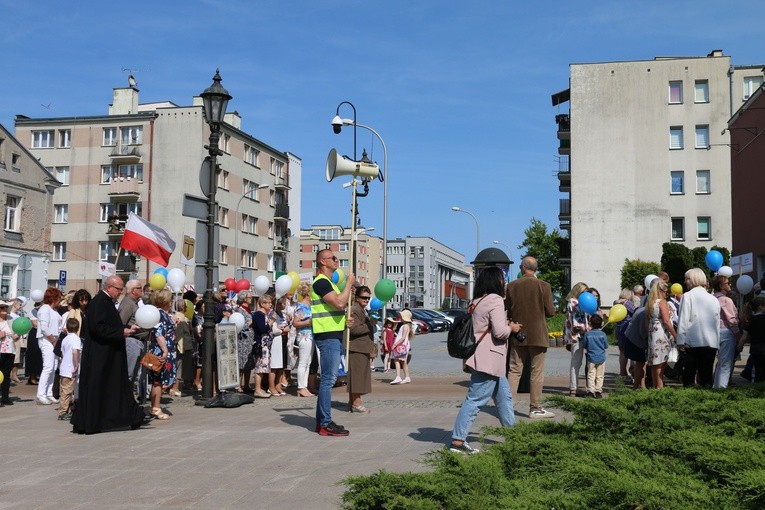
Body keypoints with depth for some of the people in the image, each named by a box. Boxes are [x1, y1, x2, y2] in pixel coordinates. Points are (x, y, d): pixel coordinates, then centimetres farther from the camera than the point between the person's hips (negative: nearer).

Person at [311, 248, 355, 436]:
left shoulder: (329, 282, 20)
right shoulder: (321, 282, -12)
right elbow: (339, 303, -25)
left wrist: (345, 321, 10)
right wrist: (349, 284, -12)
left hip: (333, 335, 11)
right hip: (327, 336, -11)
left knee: (328, 378, 12)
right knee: (328, 379, -9)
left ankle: (322, 420, 18)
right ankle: (326, 424, -6)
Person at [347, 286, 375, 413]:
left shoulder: (363, 311, 21)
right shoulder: (354, 310, -13)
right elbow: (354, 329, -23)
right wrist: (370, 326, -15)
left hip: (363, 348, 11)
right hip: (357, 348, -11)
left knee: (358, 375, 12)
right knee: (358, 374, -8)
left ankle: (352, 402, 18)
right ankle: (356, 403, -5)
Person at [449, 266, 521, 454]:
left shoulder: (477, 301, 15)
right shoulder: (495, 300, -14)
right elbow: (500, 331, -21)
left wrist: (506, 325, 17)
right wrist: (512, 328, -1)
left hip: (485, 359, 10)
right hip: (488, 359, -10)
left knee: (504, 396, 19)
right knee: (475, 400, -9)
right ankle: (457, 440, -9)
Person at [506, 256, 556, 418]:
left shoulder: (511, 286, -1)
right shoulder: (544, 286, -8)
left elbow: (507, 311, 4)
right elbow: (550, 312, -7)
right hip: (537, 335, -3)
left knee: (514, 370, 9)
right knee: (537, 372, 5)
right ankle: (535, 408, 9)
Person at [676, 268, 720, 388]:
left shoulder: (688, 296, -4)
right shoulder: (713, 299, 10)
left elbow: (683, 320, -10)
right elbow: (717, 321, 13)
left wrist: (680, 340, -8)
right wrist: (716, 340, 18)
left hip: (694, 342, -4)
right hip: (712, 342, 4)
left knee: (689, 373, 2)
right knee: (707, 373, 8)